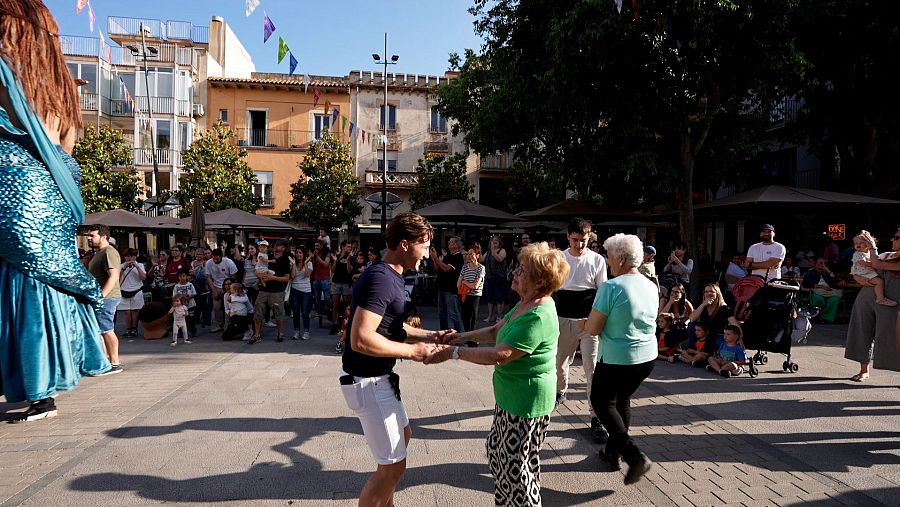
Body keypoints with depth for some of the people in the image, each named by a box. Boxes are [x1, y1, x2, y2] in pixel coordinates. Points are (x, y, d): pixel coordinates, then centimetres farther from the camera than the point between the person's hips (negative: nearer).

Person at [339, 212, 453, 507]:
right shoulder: (380, 278, -24)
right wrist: (411, 351, -22)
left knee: (402, 436, 28)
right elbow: (361, 339, -33)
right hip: (367, 380, -11)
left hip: (378, 376, 11)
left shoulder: (390, 276, 9)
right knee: (393, 464, -1)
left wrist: (429, 336, 5)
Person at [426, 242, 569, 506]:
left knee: (516, 467, 6)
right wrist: (463, 336, -2)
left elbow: (498, 356, -29)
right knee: (497, 450, 24)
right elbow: (496, 330, 12)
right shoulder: (526, 304, 3)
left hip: (526, 403, -10)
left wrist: (454, 352, -21)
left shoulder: (538, 318, -29)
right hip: (512, 397, 10)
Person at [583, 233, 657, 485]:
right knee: (622, 399, 23)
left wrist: (586, 322, 4)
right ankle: (612, 452, 31)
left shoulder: (611, 287, -20)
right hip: (648, 357, 7)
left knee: (601, 401, 12)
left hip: (617, 359, -7)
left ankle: (635, 455, 1)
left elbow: (593, 329, -18)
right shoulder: (651, 286, 2)